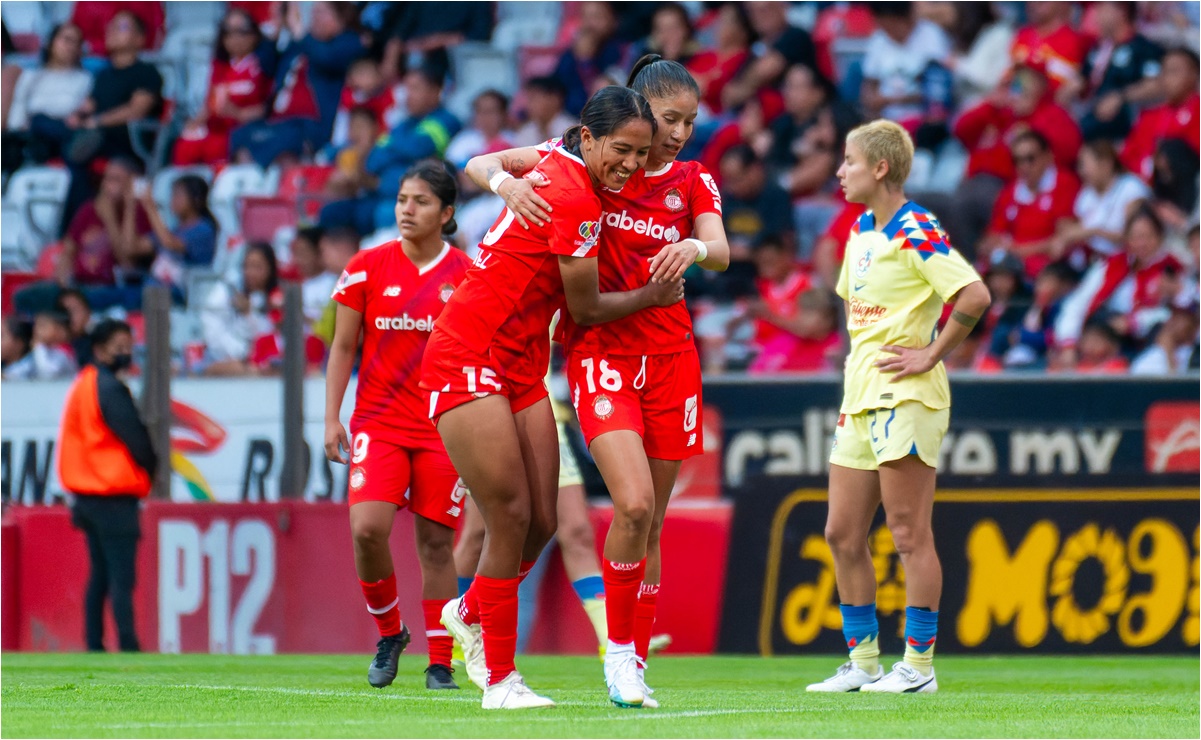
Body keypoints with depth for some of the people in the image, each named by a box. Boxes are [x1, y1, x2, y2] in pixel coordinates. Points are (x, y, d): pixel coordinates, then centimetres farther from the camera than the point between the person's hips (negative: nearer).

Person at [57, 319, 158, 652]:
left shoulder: (82, 385, 15)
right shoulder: (109, 388, -13)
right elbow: (135, 438, -14)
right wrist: (154, 469, 5)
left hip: (88, 495, 9)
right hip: (114, 497, -9)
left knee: (100, 575, 12)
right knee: (121, 579, -12)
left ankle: (94, 647, 11)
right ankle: (128, 649, -16)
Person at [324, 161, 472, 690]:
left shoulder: (467, 275, 2)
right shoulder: (367, 268, 3)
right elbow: (343, 348, 8)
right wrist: (332, 420, 2)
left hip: (443, 426, 0)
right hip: (378, 422, 0)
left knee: (436, 542, 0)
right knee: (367, 528, -16)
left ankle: (440, 663, 9)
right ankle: (388, 632, 8)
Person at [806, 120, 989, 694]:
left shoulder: (916, 232, -13)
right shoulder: (860, 231, 15)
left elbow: (975, 296, -22)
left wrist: (931, 355, -16)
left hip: (905, 398, -9)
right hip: (860, 398, 9)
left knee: (909, 535, -6)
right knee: (843, 534, 8)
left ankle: (918, 666, -2)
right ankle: (862, 663, 15)